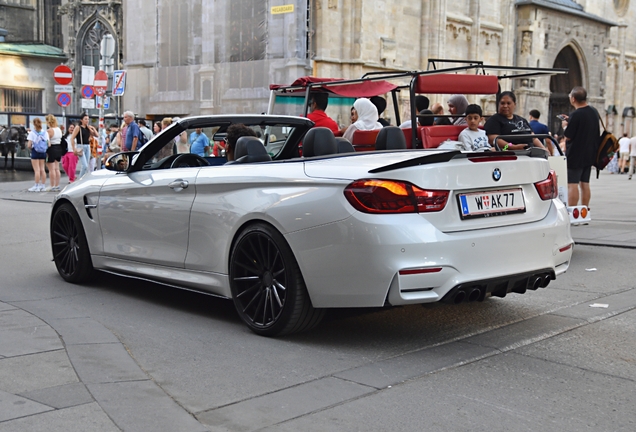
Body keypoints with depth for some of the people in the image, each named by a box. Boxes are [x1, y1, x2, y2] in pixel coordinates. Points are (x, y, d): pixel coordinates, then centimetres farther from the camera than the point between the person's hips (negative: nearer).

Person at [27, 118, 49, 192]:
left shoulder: (32, 133, -10)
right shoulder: (45, 133, 1)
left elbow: (29, 145, -14)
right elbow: (48, 144, -2)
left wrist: (30, 148, 6)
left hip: (35, 152, -4)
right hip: (43, 152, 4)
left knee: (37, 170, -3)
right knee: (42, 169, 10)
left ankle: (37, 186, 0)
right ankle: (42, 186, 14)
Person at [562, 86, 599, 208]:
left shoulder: (576, 115, -19)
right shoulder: (594, 112, 6)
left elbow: (568, 136, -14)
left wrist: (565, 126, 4)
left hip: (575, 155, -8)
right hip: (590, 154, 8)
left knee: (572, 184, -5)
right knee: (585, 184, 13)